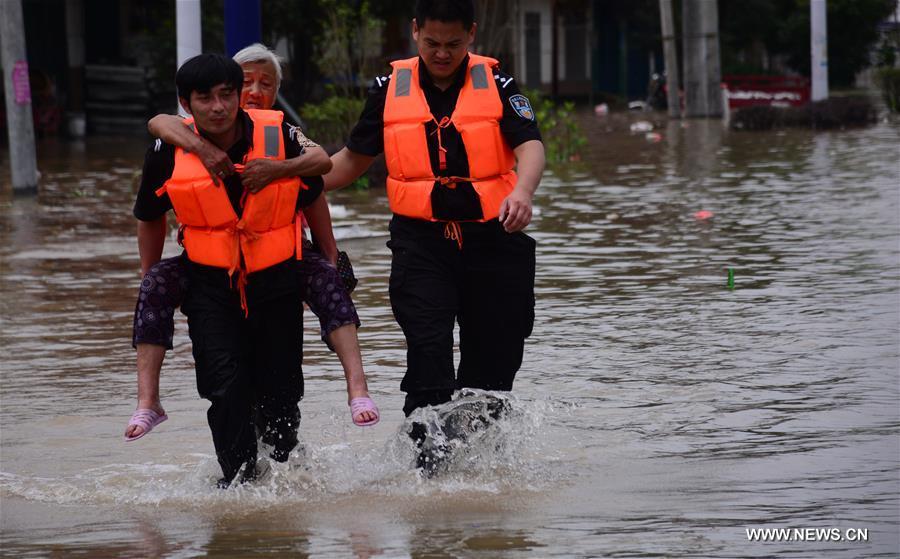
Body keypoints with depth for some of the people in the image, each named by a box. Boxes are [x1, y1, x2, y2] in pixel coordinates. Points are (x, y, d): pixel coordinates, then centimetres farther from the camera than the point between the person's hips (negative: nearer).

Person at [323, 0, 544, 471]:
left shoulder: (496, 84, 2)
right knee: (429, 353, -15)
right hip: (421, 241, 0)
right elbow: (353, 159, 18)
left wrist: (522, 191, -32)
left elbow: (529, 146, -11)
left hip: (491, 239, 0)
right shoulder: (390, 89, 8)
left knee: (493, 361, 6)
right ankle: (428, 463, -13)